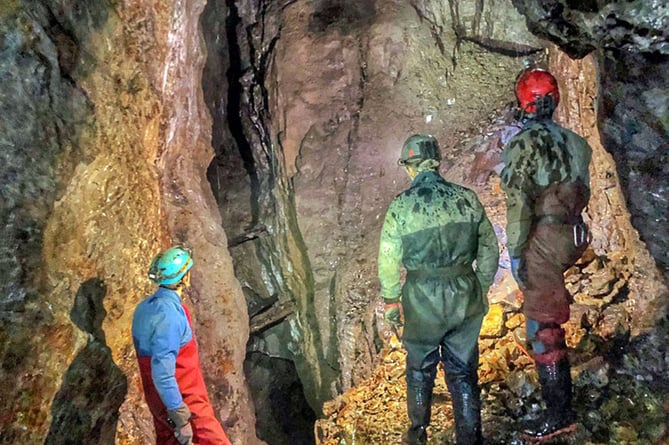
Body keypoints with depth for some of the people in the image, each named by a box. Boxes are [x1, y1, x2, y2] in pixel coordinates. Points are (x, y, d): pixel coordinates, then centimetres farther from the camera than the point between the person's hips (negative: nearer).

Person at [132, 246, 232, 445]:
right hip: (185, 402, -9)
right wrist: (181, 418, -26)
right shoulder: (169, 315, -26)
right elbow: (163, 373, -29)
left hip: (159, 400, 9)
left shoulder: (146, 307, 4)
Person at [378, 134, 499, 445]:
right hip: (465, 299, 2)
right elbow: (489, 250, 4)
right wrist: (482, 287, 18)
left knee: (420, 369, 18)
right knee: (463, 372, 13)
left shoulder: (401, 206, -11)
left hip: (423, 302, -2)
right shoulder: (467, 198, -3)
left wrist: (390, 301, 6)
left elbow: (389, 261, -8)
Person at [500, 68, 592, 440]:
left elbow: (519, 201, -17)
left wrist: (516, 251, -14)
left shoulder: (526, 142, -12)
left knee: (544, 327, -3)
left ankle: (560, 413, 2)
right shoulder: (572, 142, 11)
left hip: (545, 239, -8)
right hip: (573, 235, 8)